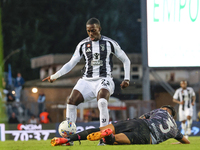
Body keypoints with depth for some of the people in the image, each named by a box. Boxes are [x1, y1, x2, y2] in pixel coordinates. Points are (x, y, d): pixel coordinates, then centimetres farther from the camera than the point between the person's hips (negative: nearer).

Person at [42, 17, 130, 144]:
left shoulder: (109, 43, 3)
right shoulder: (83, 45, 10)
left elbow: (126, 61, 12)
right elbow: (71, 64, 14)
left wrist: (127, 79, 3)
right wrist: (54, 76, 6)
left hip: (103, 80, -4)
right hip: (87, 80, 4)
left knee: (102, 102, -34)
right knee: (71, 102, -17)